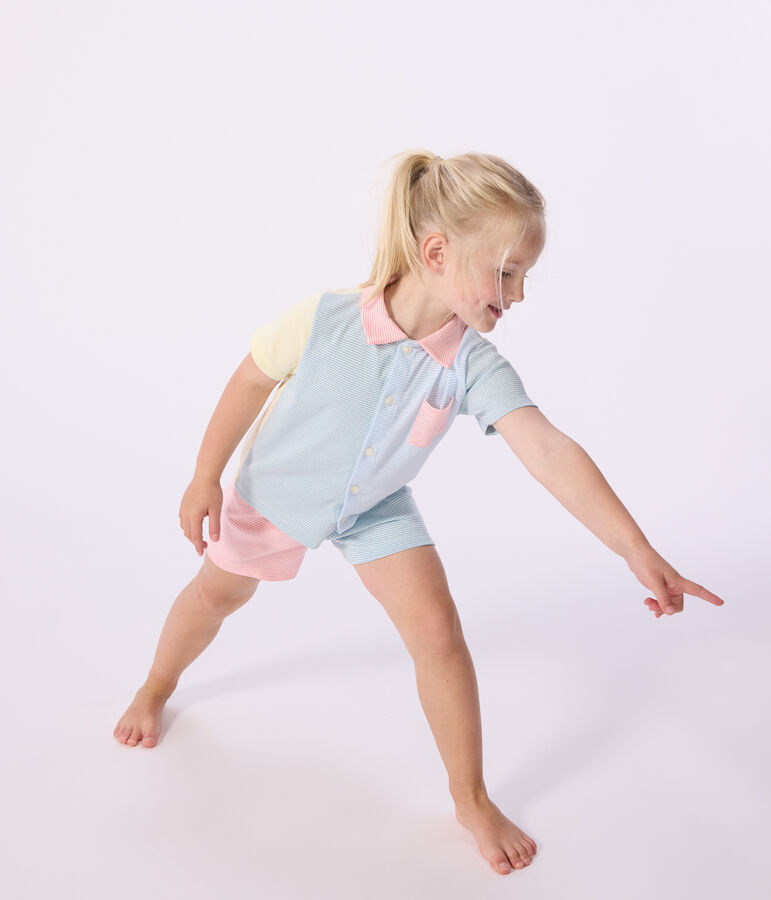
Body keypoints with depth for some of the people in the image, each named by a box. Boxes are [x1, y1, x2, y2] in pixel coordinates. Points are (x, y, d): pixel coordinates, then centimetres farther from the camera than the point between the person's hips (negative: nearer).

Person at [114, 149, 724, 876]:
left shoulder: (476, 365, -29)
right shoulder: (326, 319, -34)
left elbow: (549, 453, -37)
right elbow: (251, 384, -17)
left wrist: (637, 551, -44)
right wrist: (205, 479, -10)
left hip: (377, 507, 1)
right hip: (278, 489, -1)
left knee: (437, 631, -9)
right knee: (217, 592, 20)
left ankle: (472, 801, 10)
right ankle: (156, 687, 53)